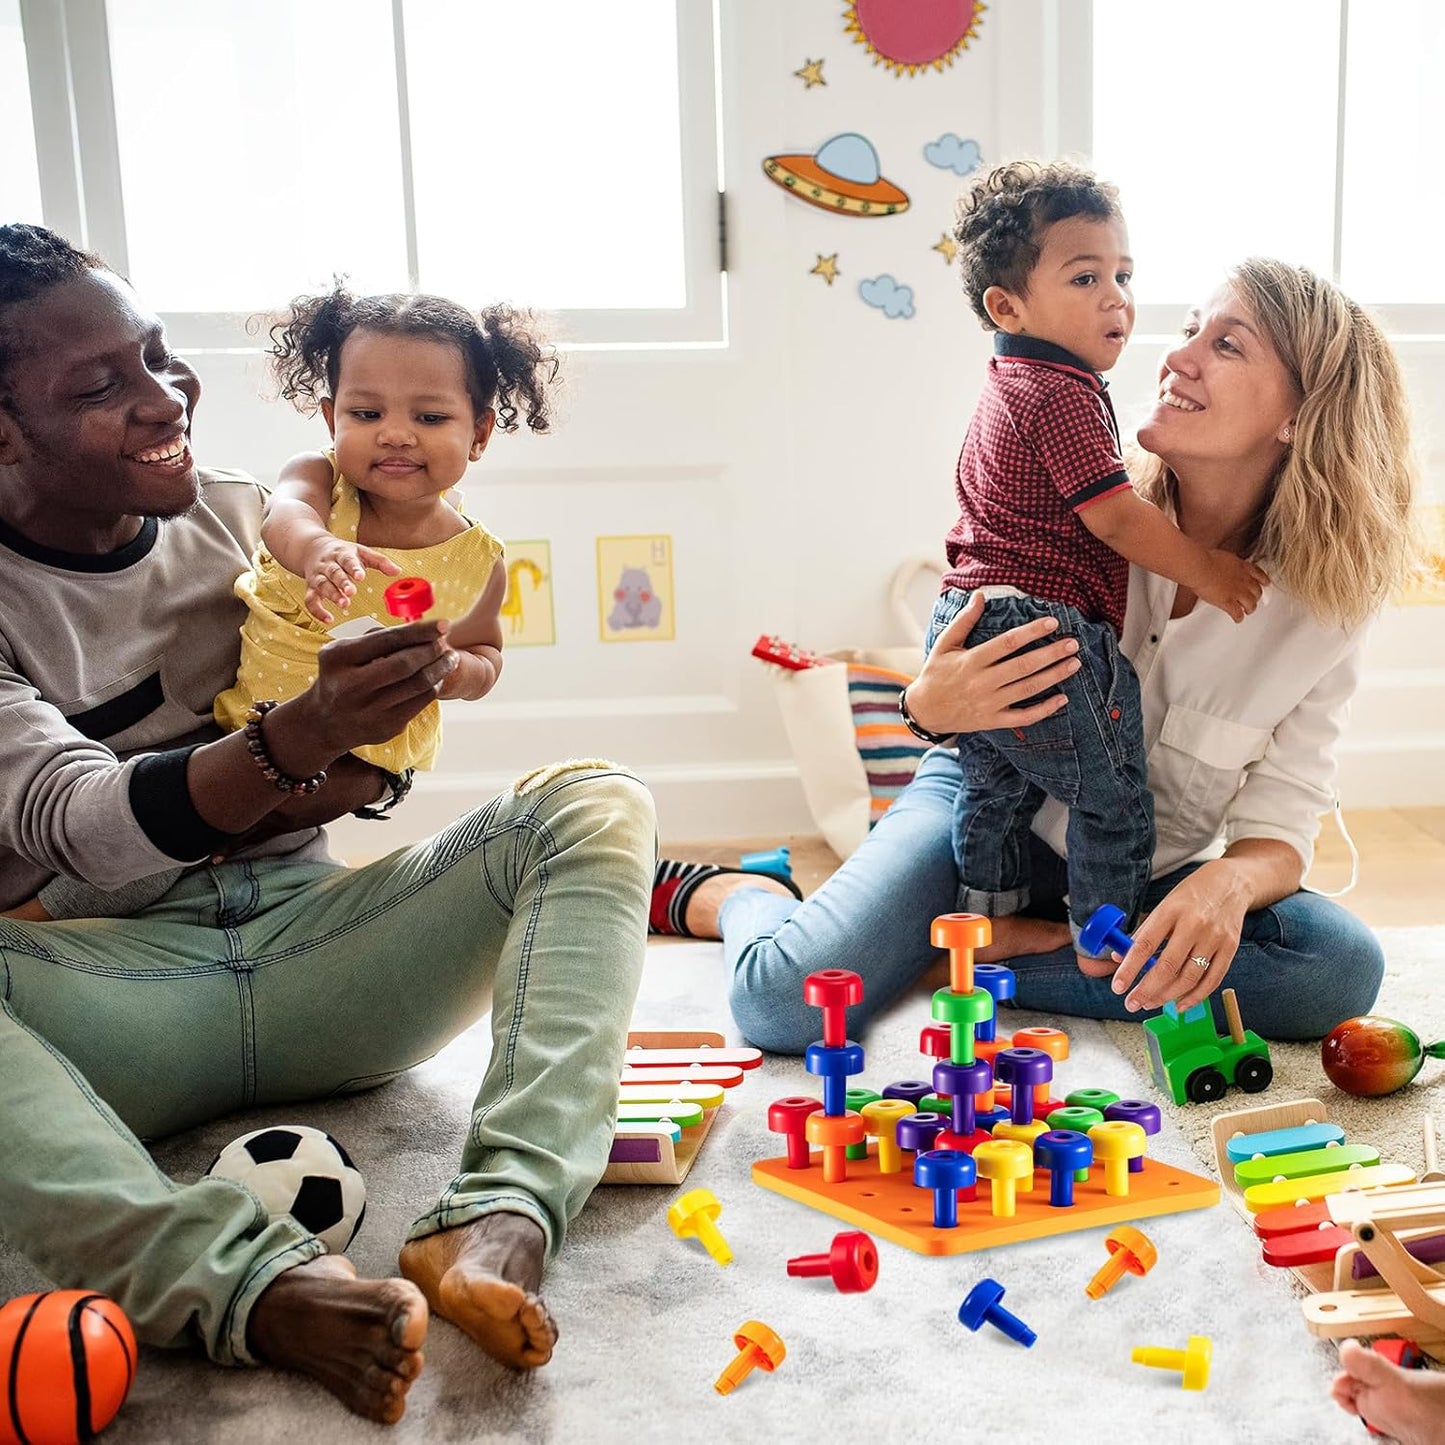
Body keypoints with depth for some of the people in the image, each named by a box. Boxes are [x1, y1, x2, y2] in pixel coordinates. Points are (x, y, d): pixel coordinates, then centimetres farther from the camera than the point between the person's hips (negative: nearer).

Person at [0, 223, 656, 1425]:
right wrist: (289, 748, -36)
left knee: (592, 804, -17)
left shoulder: (242, 518, 9)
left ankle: (499, 1223, -37)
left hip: (303, 944, 4)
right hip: (109, 990, -3)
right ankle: (254, 1283, -46)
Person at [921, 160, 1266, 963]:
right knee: (1114, 804, 4)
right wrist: (1208, 571, -8)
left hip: (970, 620, 10)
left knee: (996, 790, 23)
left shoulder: (1011, 389, 17)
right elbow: (1114, 516, -18)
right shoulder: (1064, 395, -15)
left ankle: (990, 921, 36)